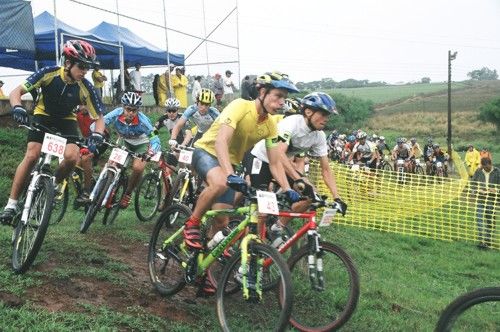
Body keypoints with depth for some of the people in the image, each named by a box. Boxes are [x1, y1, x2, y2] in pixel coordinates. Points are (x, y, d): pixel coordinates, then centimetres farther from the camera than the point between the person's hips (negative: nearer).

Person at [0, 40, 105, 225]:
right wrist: (17, 108, -43)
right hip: (43, 116, -1)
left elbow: (99, 118, -14)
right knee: (31, 156, -20)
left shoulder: (85, 88, -22)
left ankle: (55, 184, 6)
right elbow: (16, 92, -21)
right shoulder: (50, 73, -24)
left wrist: (96, 136, -34)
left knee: (72, 156, -26)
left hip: (66, 121, 1)